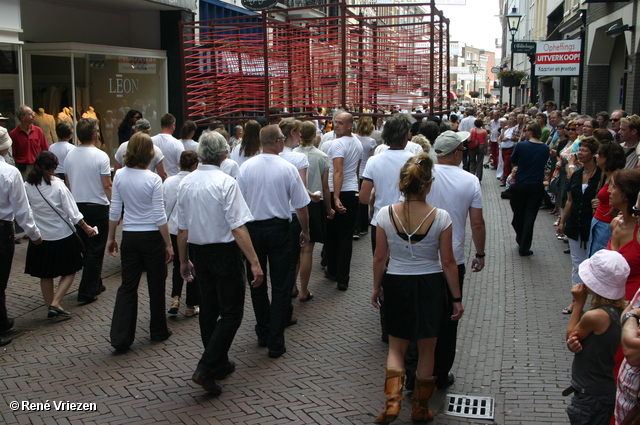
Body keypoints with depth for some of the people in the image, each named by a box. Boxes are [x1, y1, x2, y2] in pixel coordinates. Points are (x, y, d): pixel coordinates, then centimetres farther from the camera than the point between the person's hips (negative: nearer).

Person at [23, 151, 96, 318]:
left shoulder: (27, 186, -6)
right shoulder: (58, 185, -15)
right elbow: (72, 212, -11)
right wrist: (86, 228, 1)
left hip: (40, 237, 4)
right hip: (63, 236, -4)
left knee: (46, 275, 16)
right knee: (69, 272, 11)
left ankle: (50, 308, 22)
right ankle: (55, 303, -2)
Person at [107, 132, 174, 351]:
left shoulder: (120, 176, -3)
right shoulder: (153, 179, -14)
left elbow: (114, 211, 2)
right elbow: (159, 216, -12)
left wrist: (111, 238, 13)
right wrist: (168, 244, -5)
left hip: (129, 237, 3)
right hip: (152, 237, -3)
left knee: (128, 286, 9)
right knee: (156, 286, 12)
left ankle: (120, 337, 4)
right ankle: (159, 331, 26)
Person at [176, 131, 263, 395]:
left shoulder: (186, 183, 2)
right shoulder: (225, 182, -16)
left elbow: (182, 227, 8)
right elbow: (238, 227, -21)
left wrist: (184, 260, 19)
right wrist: (254, 262, -20)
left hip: (199, 252, 7)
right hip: (225, 253, -7)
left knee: (208, 310, 17)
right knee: (231, 313, 2)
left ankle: (219, 364, 31)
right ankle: (206, 369, -7)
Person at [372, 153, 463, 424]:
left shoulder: (385, 214, -12)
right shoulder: (441, 218, -15)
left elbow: (380, 258, -4)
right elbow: (448, 263, -9)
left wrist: (377, 287, 12)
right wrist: (457, 298, 2)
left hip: (396, 283, 1)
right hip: (431, 286, 0)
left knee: (396, 348, 18)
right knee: (426, 351, 17)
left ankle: (393, 401, 0)